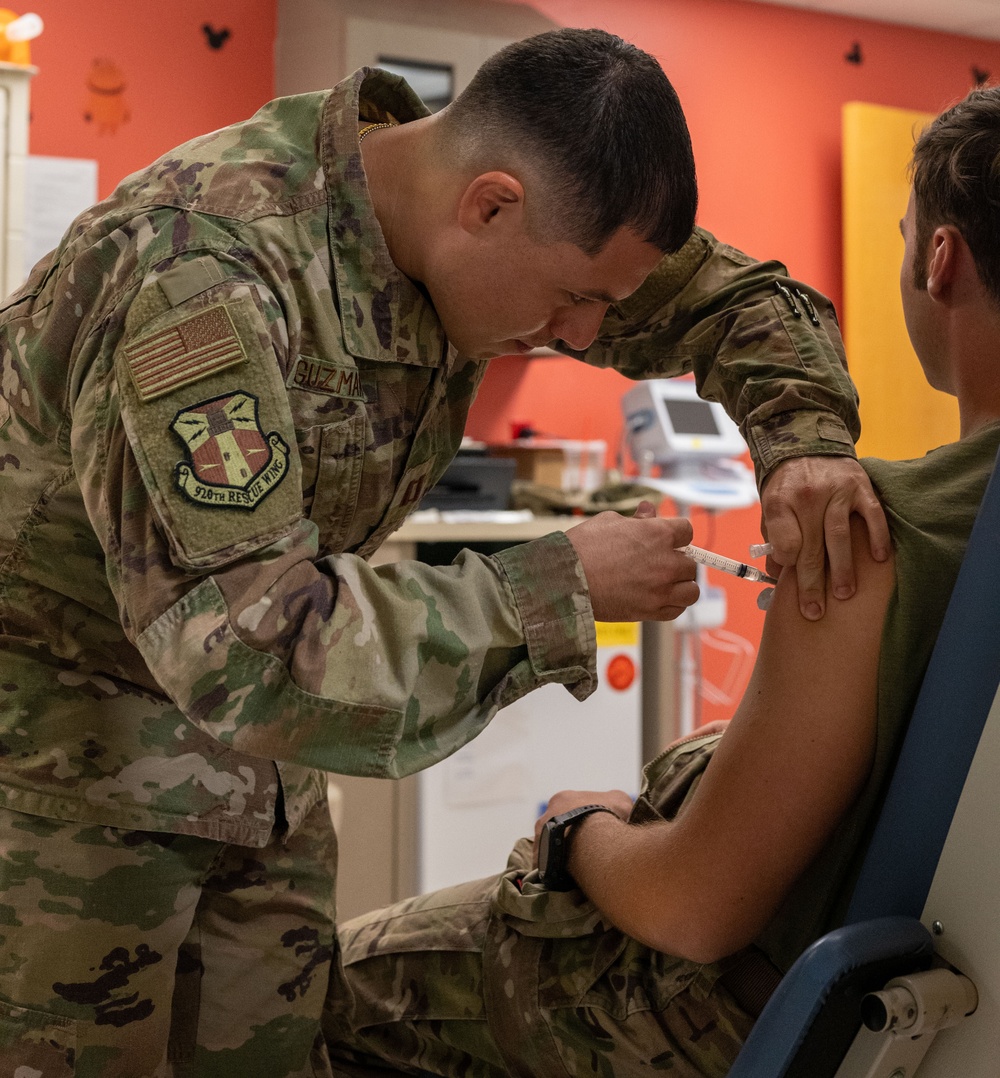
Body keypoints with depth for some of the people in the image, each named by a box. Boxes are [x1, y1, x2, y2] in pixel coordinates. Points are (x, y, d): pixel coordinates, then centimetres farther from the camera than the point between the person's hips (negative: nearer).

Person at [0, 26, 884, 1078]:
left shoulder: (456, 231, -7)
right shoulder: (207, 267, -32)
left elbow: (738, 299, 5)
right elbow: (247, 652, -38)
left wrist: (804, 440, -17)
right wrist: (562, 587, -30)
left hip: (248, 753, 7)